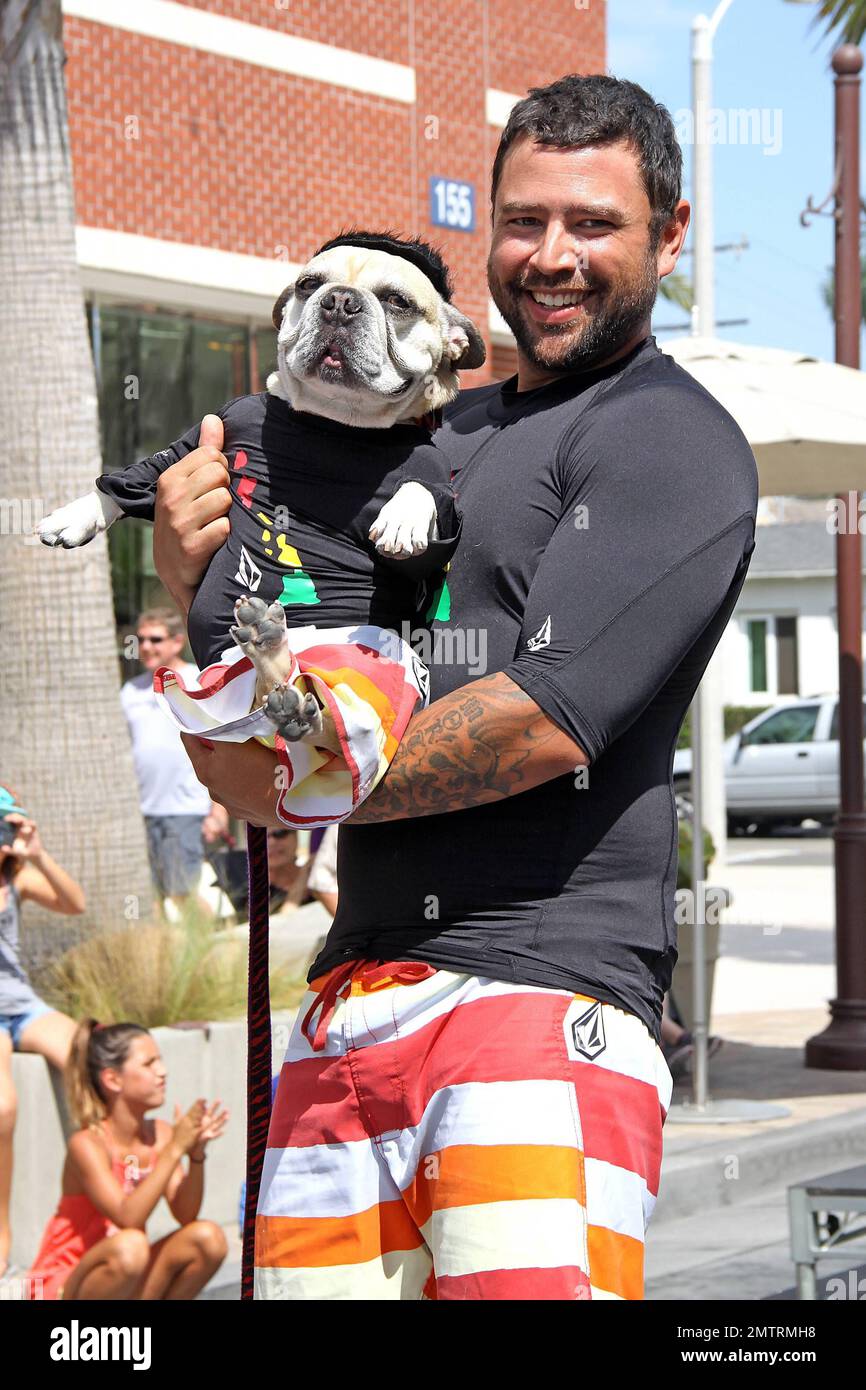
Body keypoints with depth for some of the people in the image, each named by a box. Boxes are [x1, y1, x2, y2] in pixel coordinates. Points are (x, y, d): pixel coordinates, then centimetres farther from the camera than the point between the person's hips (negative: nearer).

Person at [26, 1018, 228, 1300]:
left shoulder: (159, 1135, -2)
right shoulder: (87, 1144, -20)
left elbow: (186, 1215, -7)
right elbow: (128, 1219, -31)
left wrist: (196, 1154, -22)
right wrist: (174, 1150, -31)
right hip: (62, 1286, -7)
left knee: (208, 1238, -14)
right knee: (129, 1246, -36)